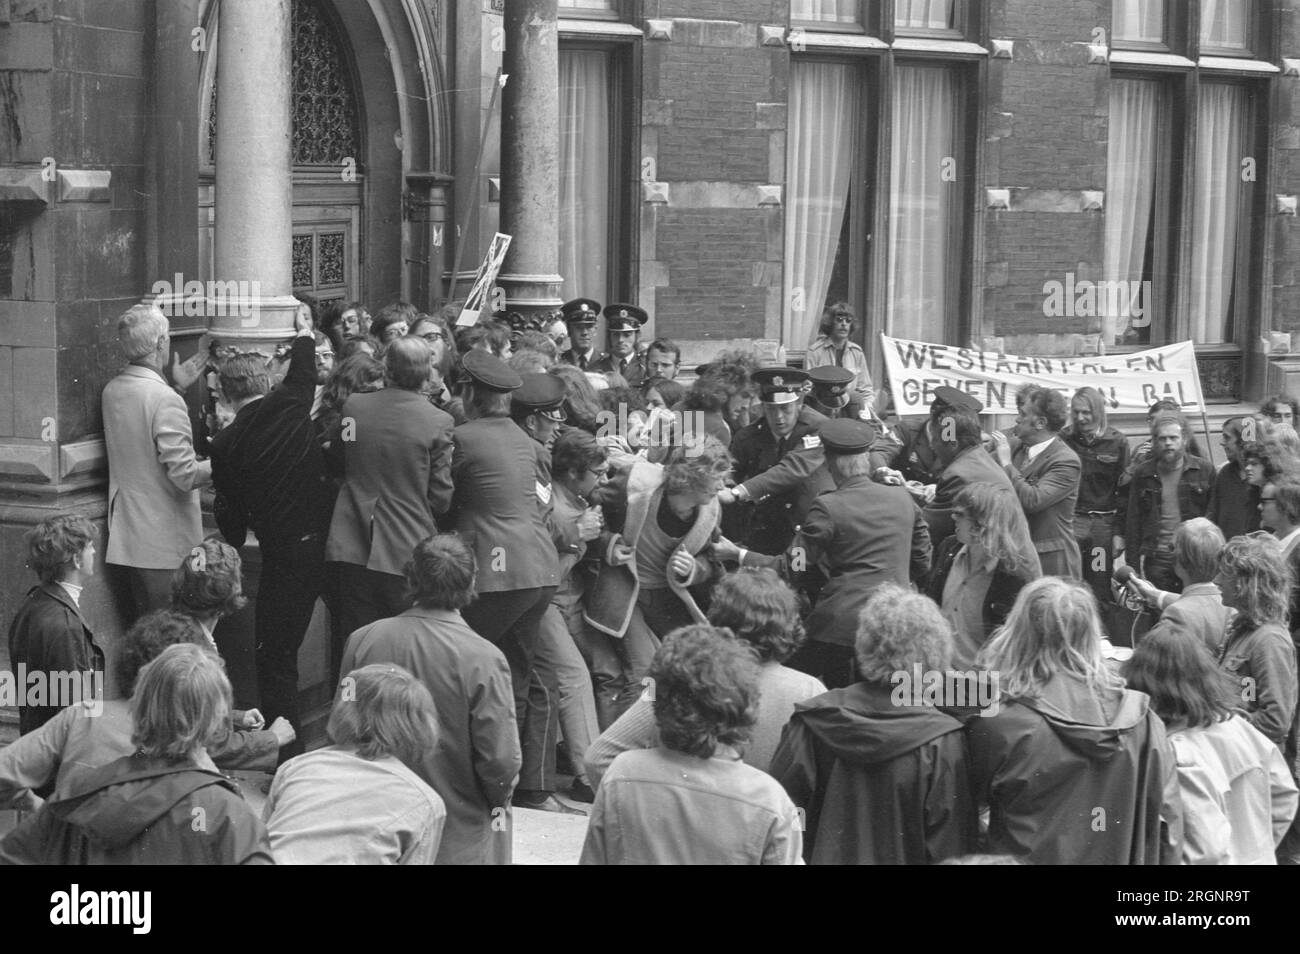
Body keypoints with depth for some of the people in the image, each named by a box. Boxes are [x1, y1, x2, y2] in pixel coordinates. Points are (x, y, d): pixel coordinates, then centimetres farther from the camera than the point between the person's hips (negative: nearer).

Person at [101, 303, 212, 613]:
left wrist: (176, 386, 22)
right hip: (165, 541, -8)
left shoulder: (112, 390, 5)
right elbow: (185, 476, -21)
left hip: (126, 535, 8)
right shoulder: (165, 401, -21)